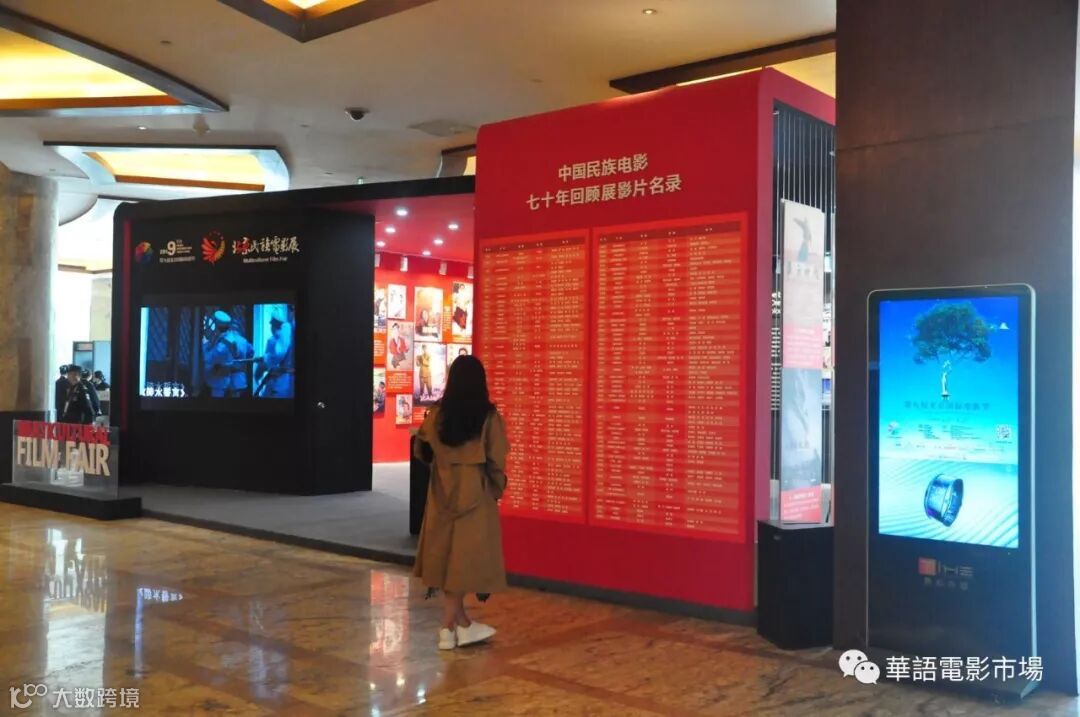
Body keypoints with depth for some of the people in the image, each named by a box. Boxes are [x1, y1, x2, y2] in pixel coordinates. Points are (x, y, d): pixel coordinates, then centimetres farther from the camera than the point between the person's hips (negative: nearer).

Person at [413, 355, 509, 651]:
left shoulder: (436, 414, -1)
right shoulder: (488, 416, -10)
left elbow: (421, 452, 8)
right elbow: (496, 460, -10)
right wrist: (498, 488, 6)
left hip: (443, 492, 3)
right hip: (474, 492, -3)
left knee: (448, 554, 11)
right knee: (465, 556, 4)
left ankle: (462, 624, 19)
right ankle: (449, 626, 6)